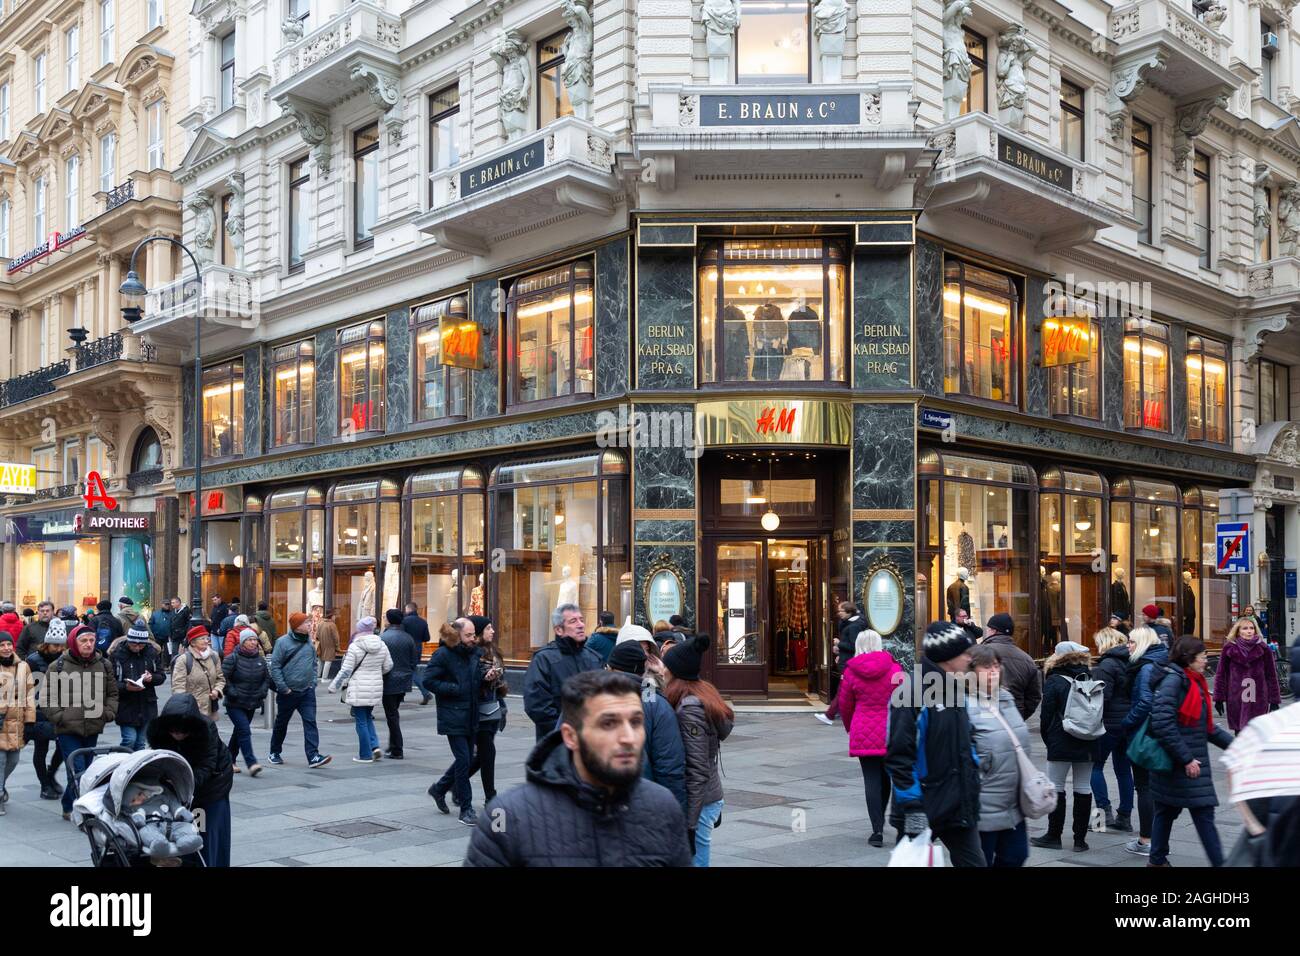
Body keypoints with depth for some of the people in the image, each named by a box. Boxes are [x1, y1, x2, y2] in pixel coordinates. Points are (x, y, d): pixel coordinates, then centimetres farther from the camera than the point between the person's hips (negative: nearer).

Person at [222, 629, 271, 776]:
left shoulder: (261, 660, 8)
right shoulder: (232, 658, -9)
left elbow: (267, 678, 17)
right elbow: (223, 678, -10)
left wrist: (262, 692, 2)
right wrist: (232, 693, -17)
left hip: (252, 704, 6)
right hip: (235, 704, -6)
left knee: (239, 732, 15)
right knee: (244, 731, -16)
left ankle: (229, 760, 30)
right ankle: (251, 763, -20)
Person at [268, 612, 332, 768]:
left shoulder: (308, 642, 6)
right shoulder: (283, 642, -12)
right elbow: (275, 666, -12)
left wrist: (313, 683, 5)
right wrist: (284, 688, -14)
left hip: (307, 691, 4)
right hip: (288, 693, -4)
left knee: (310, 722, -8)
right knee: (281, 724, 13)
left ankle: (313, 756, -13)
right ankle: (274, 753, 32)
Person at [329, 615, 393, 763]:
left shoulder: (354, 646, -13)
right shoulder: (382, 645, 1)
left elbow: (346, 670, -11)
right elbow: (388, 666, 9)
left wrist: (334, 686, 1)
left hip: (359, 690, -5)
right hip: (376, 688, 5)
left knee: (361, 721, 4)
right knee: (368, 718, 21)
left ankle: (365, 755, 8)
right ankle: (375, 746, 6)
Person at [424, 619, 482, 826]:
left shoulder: (474, 652, 9)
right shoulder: (443, 655, -11)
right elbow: (428, 681, -13)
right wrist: (454, 689, -17)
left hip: (471, 716, 7)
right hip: (453, 717, -7)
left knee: (467, 759, 13)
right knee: (463, 759, -7)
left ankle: (439, 788, 35)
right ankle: (465, 809, 2)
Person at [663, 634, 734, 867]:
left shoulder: (689, 708, -19)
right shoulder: (704, 694, 6)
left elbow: (698, 771, -20)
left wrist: (689, 824, -18)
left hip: (697, 802, -9)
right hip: (710, 797, 9)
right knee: (696, 858, 16)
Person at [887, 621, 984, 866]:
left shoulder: (956, 691, 11)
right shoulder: (913, 694, -17)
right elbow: (899, 756, -20)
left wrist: (972, 788, 21)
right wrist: (912, 808, -22)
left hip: (959, 807, 7)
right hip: (924, 808, -7)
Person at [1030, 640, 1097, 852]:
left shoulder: (1054, 681, -9)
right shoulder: (1090, 678, 6)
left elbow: (1046, 714, -8)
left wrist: (1047, 739, 5)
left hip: (1061, 743, -5)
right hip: (1088, 744, 5)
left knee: (1056, 787, 4)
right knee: (1084, 788, 7)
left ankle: (1054, 835, 8)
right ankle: (1080, 838, 9)